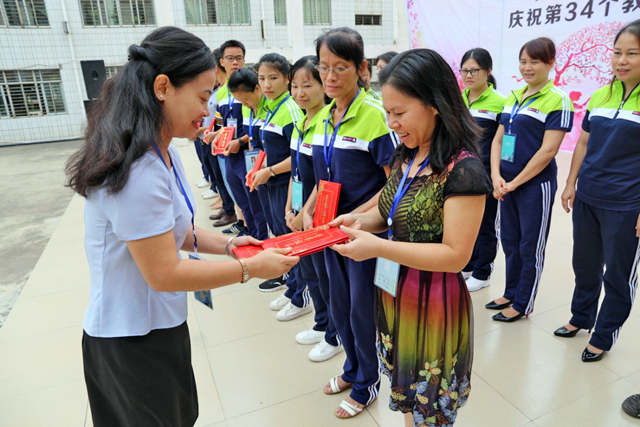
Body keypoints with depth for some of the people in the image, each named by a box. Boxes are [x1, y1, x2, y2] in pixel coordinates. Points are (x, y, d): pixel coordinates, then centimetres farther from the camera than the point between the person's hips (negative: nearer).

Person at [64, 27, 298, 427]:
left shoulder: (162, 152, 3)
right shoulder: (137, 169, -29)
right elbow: (164, 273, -26)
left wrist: (225, 243, -1)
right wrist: (250, 268, -18)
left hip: (159, 324, 9)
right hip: (134, 341, -9)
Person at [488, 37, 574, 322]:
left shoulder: (558, 100, -10)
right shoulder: (513, 97, 10)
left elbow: (548, 151, -16)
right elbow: (498, 139, 7)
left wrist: (515, 182, -14)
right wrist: (496, 176, -7)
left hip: (536, 185, -6)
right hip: (507, 184, 7)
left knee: (530, 247, 6)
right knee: (509, 242, 17)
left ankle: (523, 304, 22)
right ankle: (510, 294, 34)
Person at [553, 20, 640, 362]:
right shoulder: (600, 95, 6)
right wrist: (571, 185, 9)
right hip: (586, 199, 5)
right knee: (585, 264, 18)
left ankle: (604, 337, 27)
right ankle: (581, 318, 38)